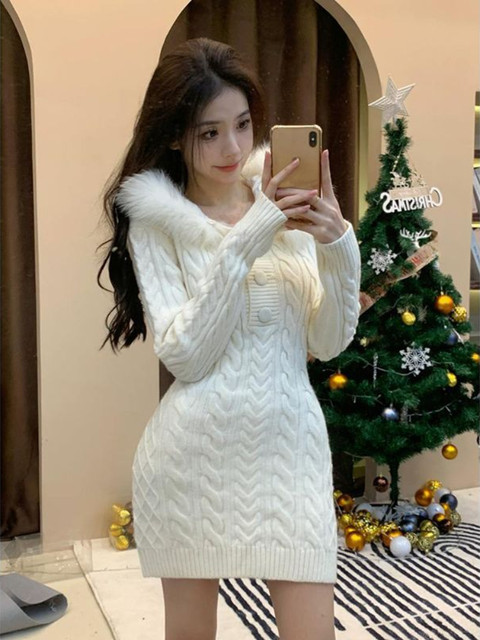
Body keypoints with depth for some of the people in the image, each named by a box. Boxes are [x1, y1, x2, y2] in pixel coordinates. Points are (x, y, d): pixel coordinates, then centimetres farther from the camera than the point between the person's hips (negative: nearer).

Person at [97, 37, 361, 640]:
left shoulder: (288, 207, 3)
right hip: (194, 454, -1)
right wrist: (243, 244, -19)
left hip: (290, 448, 2)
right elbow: (184, 355, -14)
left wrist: (338, 250, -14)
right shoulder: (155, 222, -4)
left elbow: (329, 343, 2)